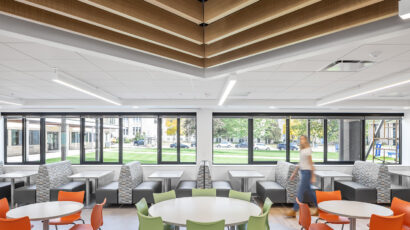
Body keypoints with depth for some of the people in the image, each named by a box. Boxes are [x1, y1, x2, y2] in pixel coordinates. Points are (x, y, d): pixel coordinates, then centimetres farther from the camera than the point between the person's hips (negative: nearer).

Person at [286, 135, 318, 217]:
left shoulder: (308, 150, -13)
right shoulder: (302, 151, 14)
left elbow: (311, 164, -15)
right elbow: (300, 164, 19)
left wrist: (313, 176, -17)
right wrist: (294, 173, 19)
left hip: (307, 173, -9)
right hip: (303, 172, 9)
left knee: (300, 191, -7)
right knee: (309, 192, 15)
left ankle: (294, 211, -4)